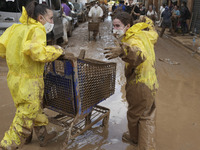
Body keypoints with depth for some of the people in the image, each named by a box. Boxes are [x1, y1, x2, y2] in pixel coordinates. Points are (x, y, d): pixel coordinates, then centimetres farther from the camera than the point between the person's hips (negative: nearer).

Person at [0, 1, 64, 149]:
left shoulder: (15, 28, 6)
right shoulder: (37, 30, -16)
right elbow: (38, 52, -31)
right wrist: (56, 50, -16)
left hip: (15, 77, 9)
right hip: (28, 82, -9)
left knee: (36, 110, 25)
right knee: (24, 119, 6)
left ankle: (42, 136, 43)